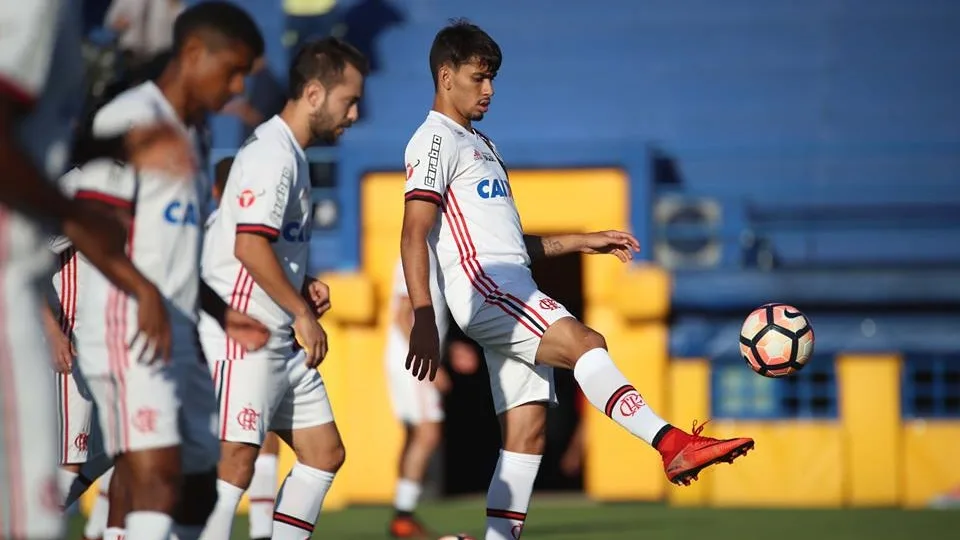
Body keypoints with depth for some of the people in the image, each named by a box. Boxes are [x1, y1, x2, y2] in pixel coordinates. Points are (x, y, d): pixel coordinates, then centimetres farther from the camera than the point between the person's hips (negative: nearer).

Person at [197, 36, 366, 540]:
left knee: (324, 452, 9)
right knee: (235, 461, -15)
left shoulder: (290, 154, 18)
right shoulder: (271, 153, -14)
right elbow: (249, 245, -23)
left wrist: (304, 287, 10)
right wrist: (302, 312, -17)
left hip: (280, 341, 11)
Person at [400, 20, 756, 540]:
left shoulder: (481, 145, 28)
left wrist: (582, 241, 24)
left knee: (528, 428, 2)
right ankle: (672, 445, -41)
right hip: (482, 287, -10)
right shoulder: (436, 141, -2)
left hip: (513, 293, 10)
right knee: (584, 341, -28)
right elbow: (414, 235, -12)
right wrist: (423, 320, -23)